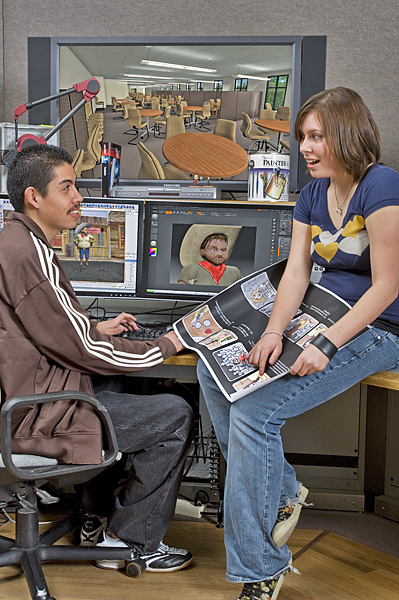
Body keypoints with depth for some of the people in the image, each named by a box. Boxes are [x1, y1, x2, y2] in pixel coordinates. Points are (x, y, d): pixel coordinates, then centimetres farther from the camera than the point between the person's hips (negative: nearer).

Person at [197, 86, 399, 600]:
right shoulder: (311, 195, 9)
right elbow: (296, 273, 1)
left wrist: (324, 346, -26)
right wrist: (273, 333, -17)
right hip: (320, 317, 9)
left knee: (254, 411, -23)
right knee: (214, 372, -1)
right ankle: (282, 490, 8)